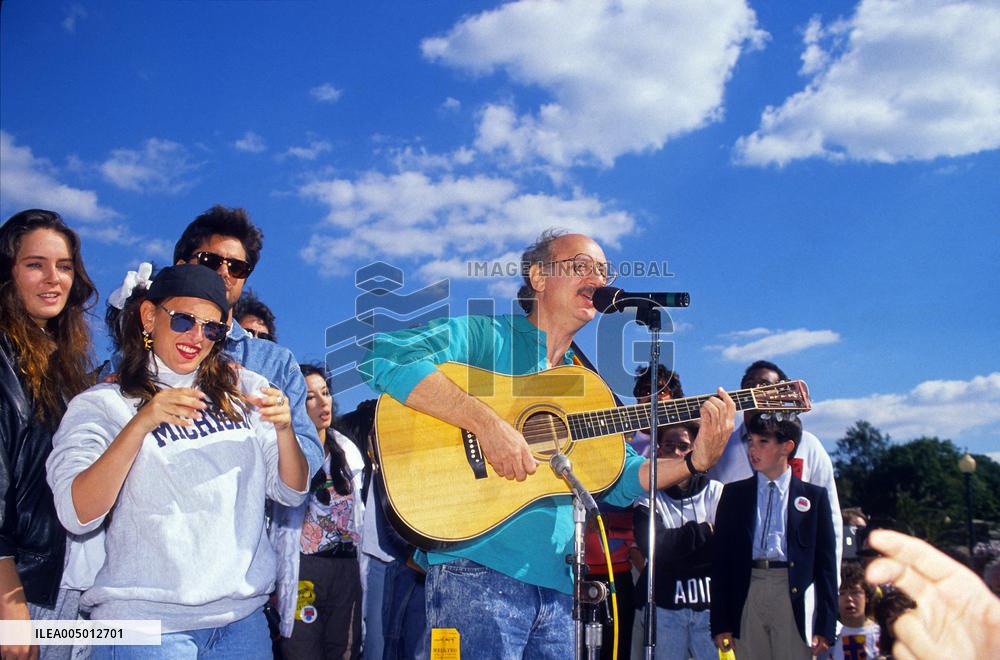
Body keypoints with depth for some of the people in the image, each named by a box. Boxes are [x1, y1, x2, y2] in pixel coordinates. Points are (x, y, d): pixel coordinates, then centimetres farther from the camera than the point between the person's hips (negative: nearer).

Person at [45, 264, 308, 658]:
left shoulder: (243, 389, 6)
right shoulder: (101, 404, -3)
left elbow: (291, 493, 5)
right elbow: (77, 516, -16)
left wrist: (283, 428, -13)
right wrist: (141, 424, -26)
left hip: (243, 614, 4)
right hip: (148, 621, -4)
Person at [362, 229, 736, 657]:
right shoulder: (483, 336, -2)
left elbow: (621, 481, 18)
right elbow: (381, 356, -19)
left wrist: (698, 460, 1)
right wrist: (486, 423, -26)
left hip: (557, 585, 7)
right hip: (478, 570, -6)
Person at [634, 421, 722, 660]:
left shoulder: (717, 493, 5)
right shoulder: (648, 497, 4)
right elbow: (652, 544, -14)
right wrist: (704, 531, -8)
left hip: (710, 604, 0)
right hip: (665, 605, 0)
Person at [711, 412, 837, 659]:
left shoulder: (814, 495, 7)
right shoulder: (733, 493, 10)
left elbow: (826, 562, 5)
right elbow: (720, 558, 7)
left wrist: (825, 626, -1)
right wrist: (720, 622, 0)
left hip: (794, 596, -1)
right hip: (747, 597, 1)